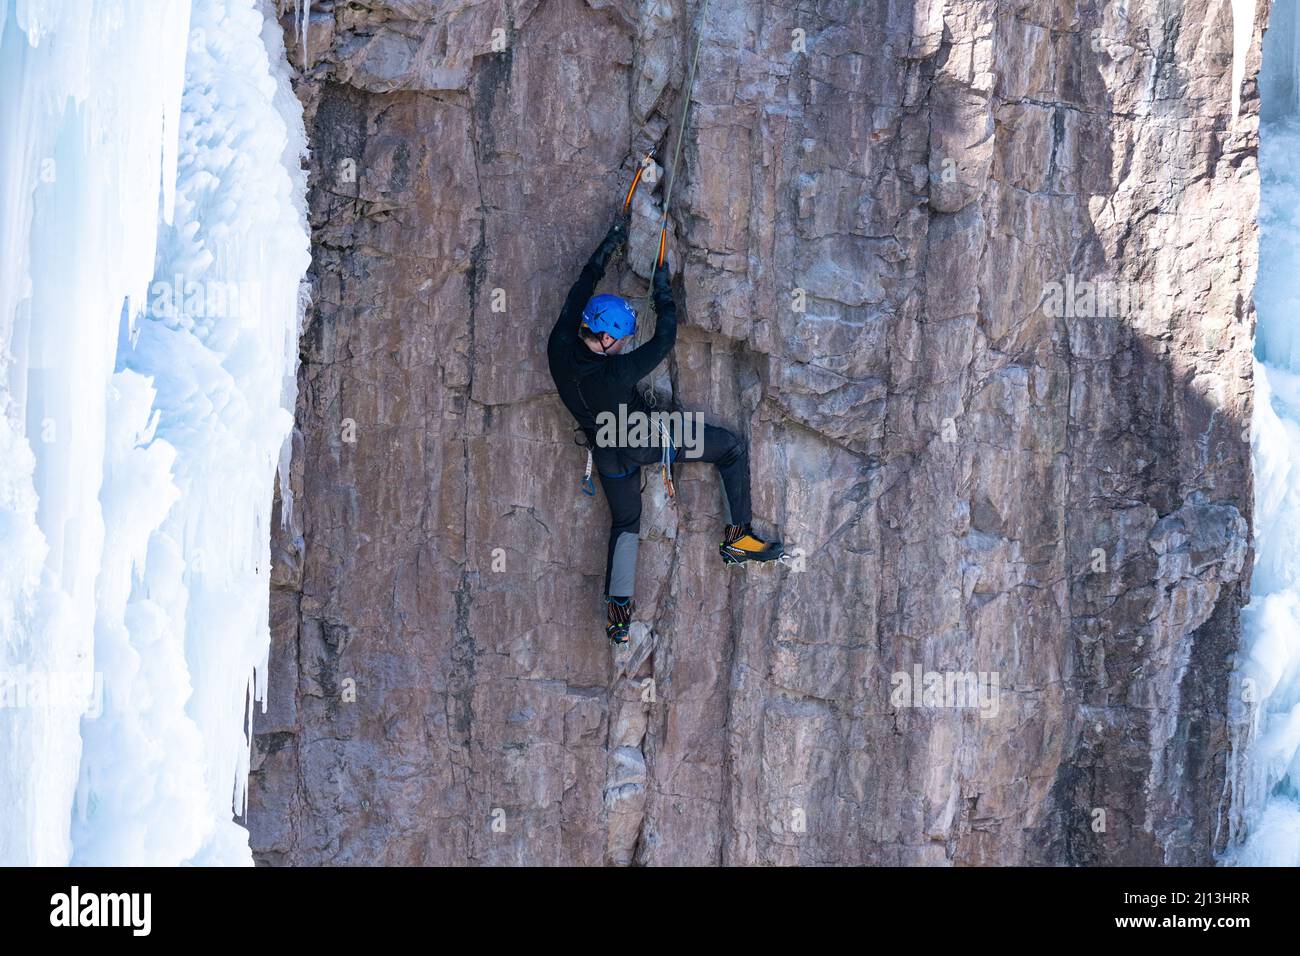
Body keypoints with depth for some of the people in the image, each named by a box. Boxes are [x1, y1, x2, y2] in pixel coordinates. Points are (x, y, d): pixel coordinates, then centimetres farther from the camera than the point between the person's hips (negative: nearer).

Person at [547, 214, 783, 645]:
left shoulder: (559, 349, -23)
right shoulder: (617, 372, -39)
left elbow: (578, 294, -9)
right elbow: (665, 339, -28)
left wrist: (607, 248, 0)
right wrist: (662, 290, -15)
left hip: (608, 455, 6)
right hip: (646, 441, -6)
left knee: (625, 524, 25)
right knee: (734, 448, 9)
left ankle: (617, 610, 19)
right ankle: (737, 537, 11)